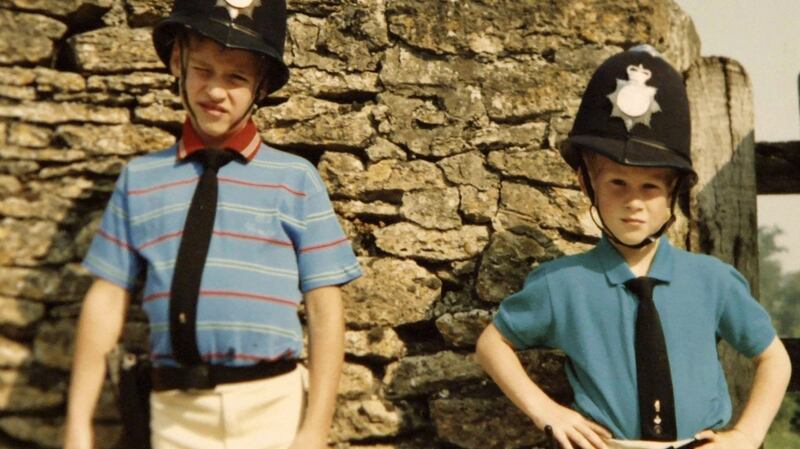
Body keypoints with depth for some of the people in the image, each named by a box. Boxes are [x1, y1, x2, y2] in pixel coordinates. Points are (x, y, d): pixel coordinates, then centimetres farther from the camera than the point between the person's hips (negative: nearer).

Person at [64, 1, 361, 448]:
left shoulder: (295, 179, -1)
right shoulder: (139, 179, 6)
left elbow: (325, 307, -3)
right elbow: (107, 298, 5)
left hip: (273, 408, -1)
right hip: (176, 411, 2)